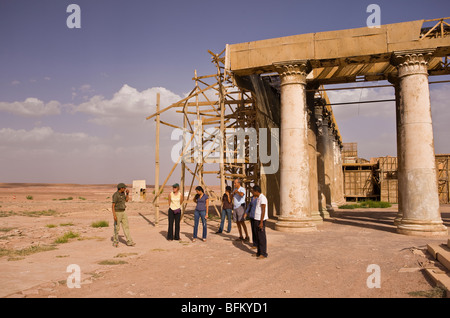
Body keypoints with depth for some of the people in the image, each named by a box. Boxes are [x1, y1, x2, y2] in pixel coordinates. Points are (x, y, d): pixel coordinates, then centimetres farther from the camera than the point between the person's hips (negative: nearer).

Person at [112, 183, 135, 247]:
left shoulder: (122, 193, 8)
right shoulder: (115, 195, -18)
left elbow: (126, 200, 18)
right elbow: (113, 206, -19)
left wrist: (128, 193, 3)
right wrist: (114, 215, -23)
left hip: (123, 212, 8)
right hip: (117, 213, -8)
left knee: (126, 226, 2)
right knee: (117, 228, 2)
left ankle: (129, 242, 2)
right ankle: (115, 242, 17)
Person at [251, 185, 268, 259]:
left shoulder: (263, 198, -15)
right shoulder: (258, 198, 15)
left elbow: (263, 211, -19)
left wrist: (261, 222, -21)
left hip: (260, 220, -10)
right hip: (257, 219, 10)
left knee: (262, 237, -4)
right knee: (257, 237, 13)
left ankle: (263, 253, 2)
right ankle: (259, 252, 20)